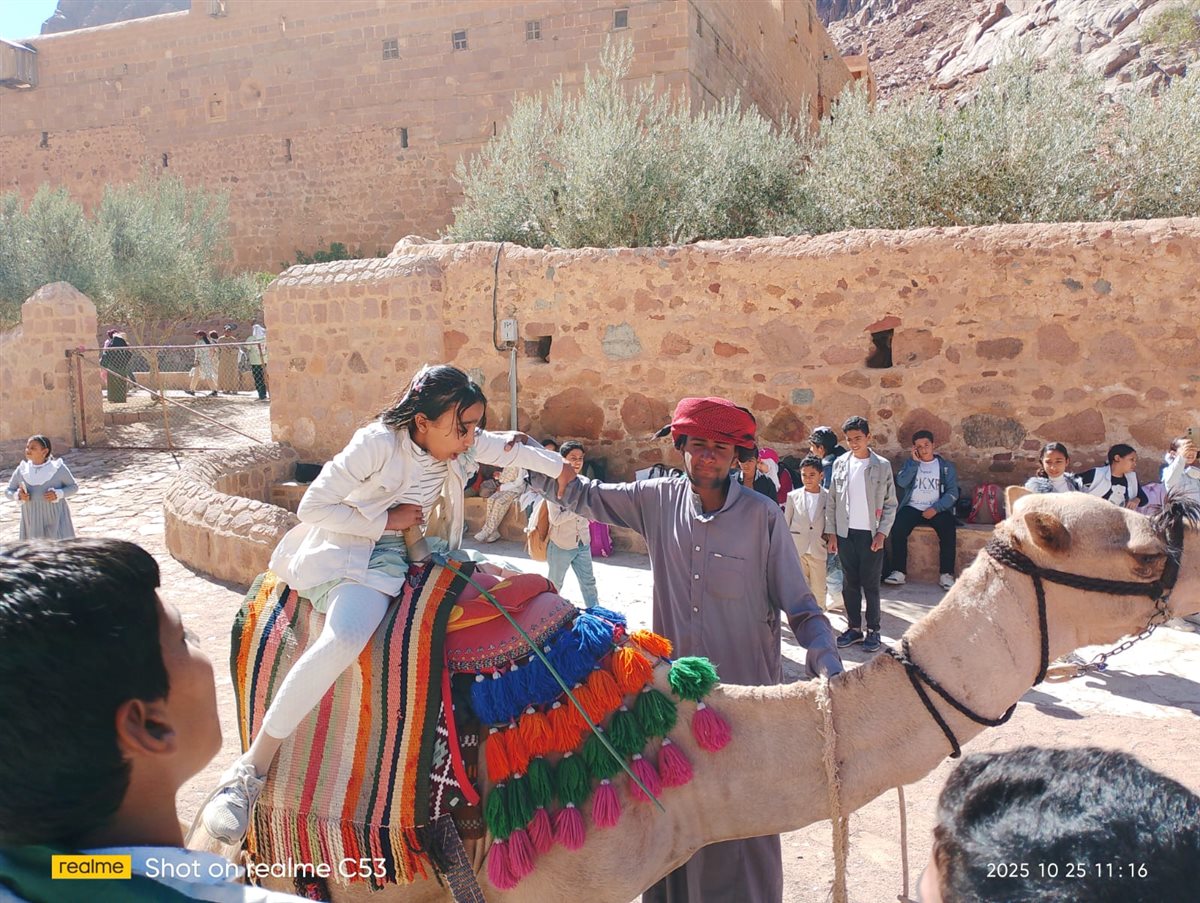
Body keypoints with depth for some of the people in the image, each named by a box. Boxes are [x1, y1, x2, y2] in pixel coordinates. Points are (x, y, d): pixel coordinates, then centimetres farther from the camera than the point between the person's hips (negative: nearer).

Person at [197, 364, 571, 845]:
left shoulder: (465, 443, 0)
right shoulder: (377, 444, -21)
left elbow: (511, 450, 21)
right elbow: (312, 507, -18)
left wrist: (559, 468, 25)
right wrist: (384, 521, -16)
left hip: (404, 553, 8)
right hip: (349, 552, -8)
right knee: (343, 639, -37)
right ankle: (250, 769, -24)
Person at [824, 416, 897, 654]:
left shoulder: (882, 466, -2)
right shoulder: (840, 463, 5)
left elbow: (890, 504, 0)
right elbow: (831, 501, 8)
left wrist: (882, 533, -8)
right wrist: (831, 532, 3)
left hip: (871, 534, -3)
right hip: (846, 533, 3)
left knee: (871, 584, 2)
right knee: (850, 584, 9)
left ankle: (873, 631, 12)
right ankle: (854, 628, 18)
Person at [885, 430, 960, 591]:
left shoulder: (946, 466, 11)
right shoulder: (910, 463, 14)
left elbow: (952, 492, 0)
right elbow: (901, 483, -5)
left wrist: (936, 508, -14)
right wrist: (915, 462, -7)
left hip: (938, 509, -1)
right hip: (912, 508, 1)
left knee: (949, 531, -30)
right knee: (898, 528, -28)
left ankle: (946, 575, -22)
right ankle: (899, 572, -23)